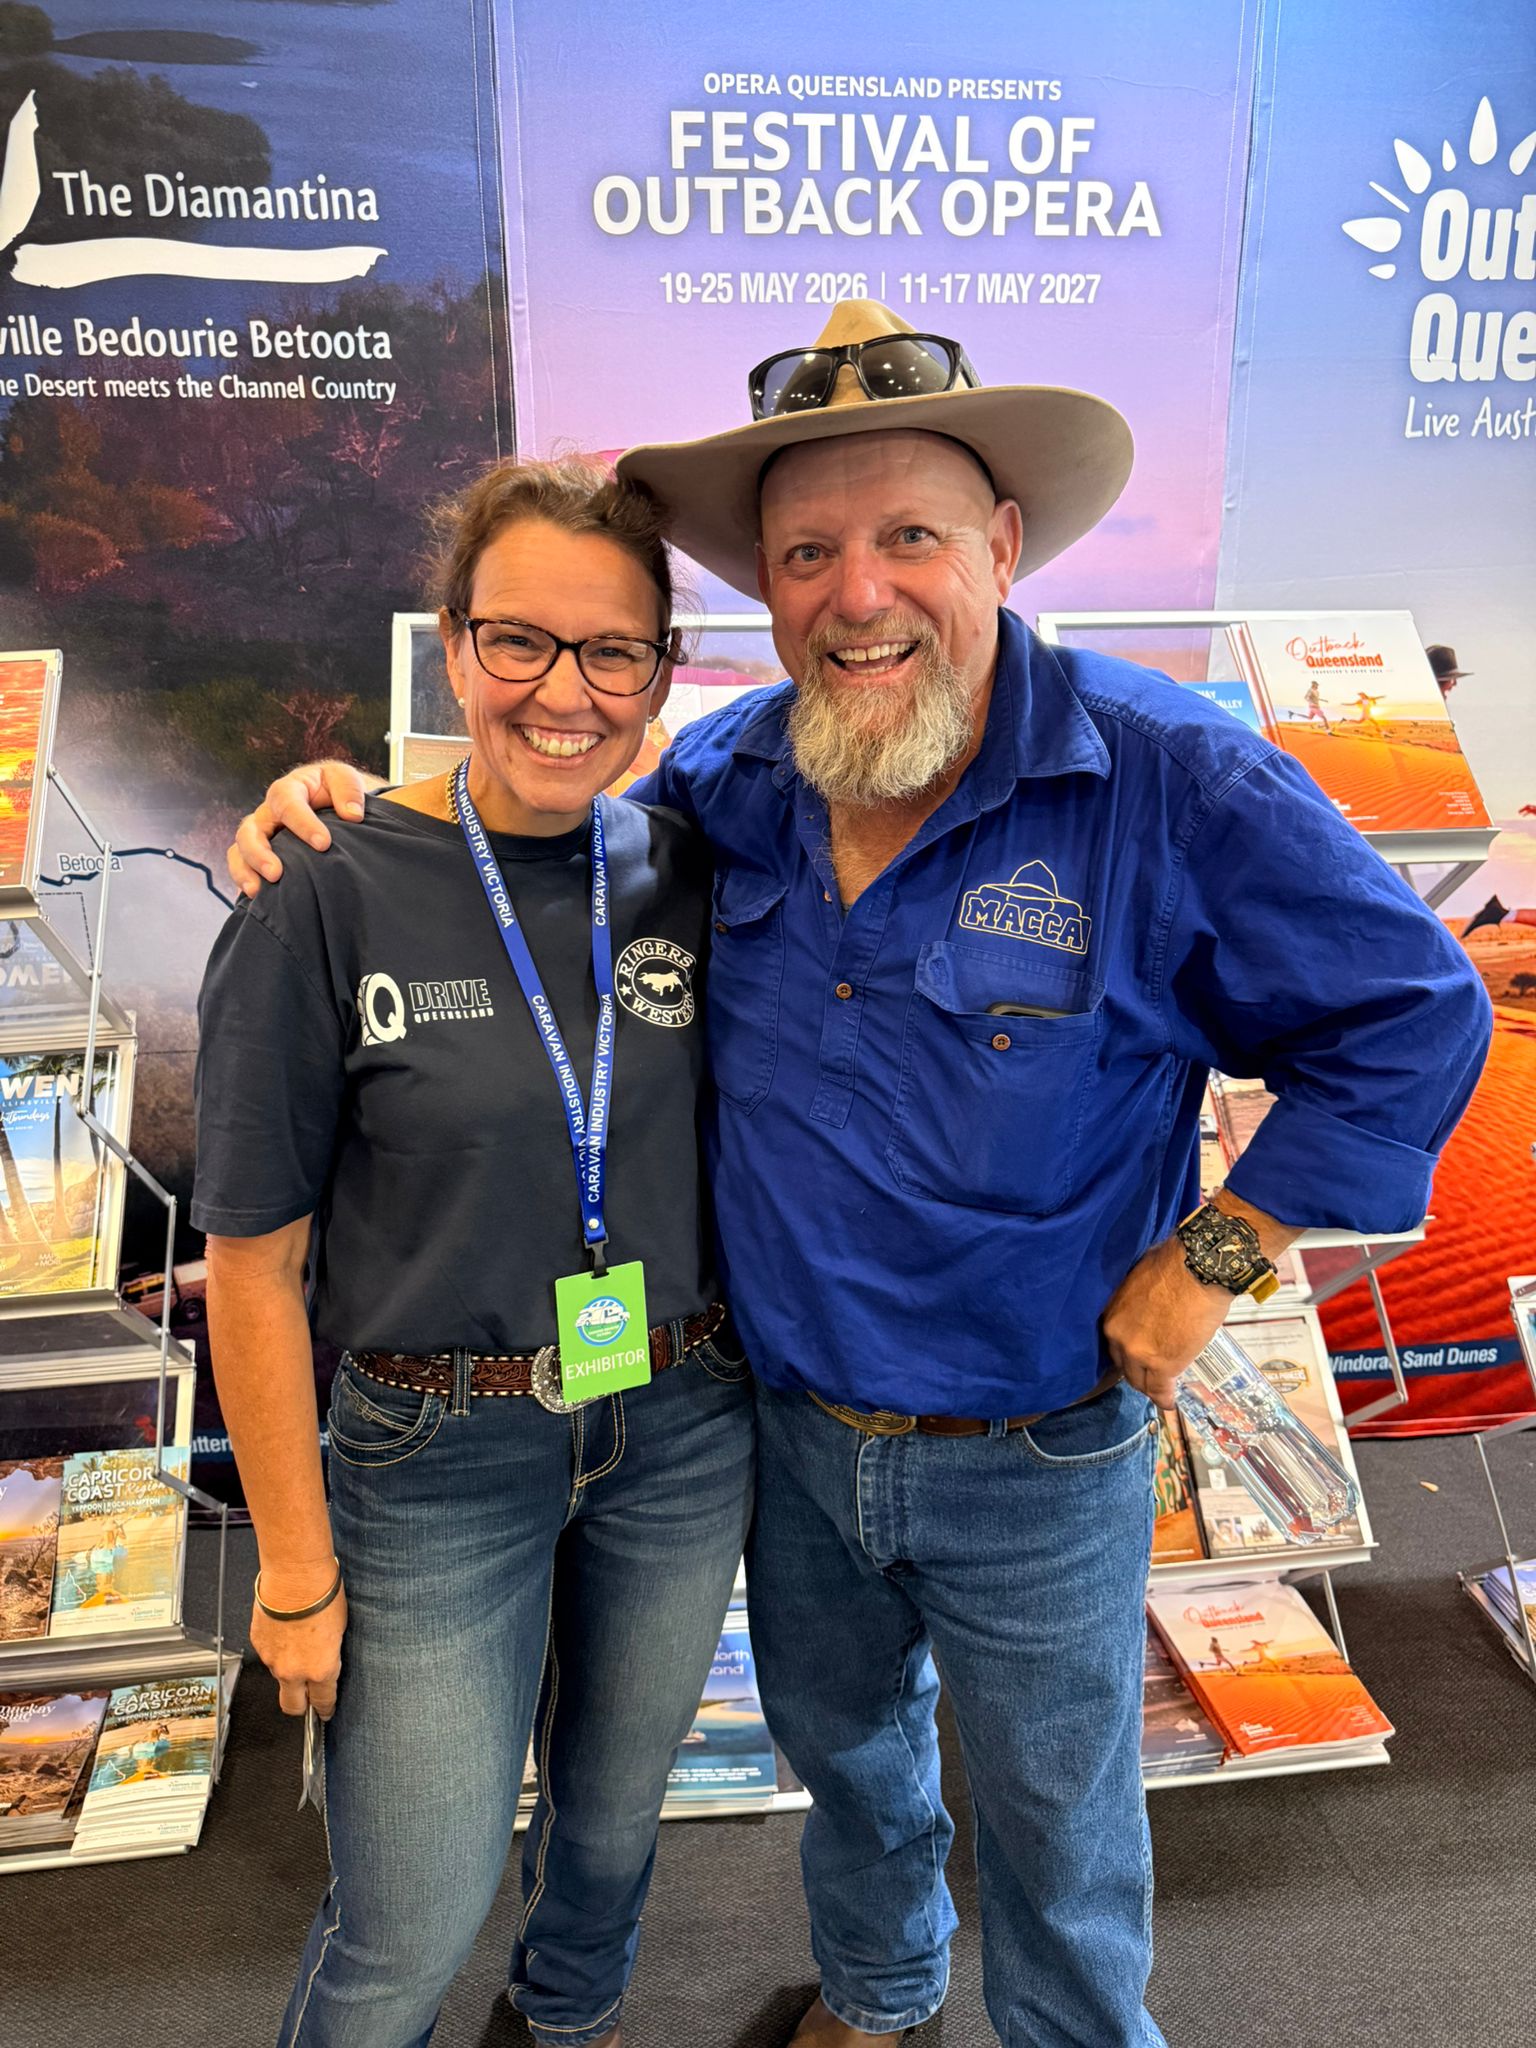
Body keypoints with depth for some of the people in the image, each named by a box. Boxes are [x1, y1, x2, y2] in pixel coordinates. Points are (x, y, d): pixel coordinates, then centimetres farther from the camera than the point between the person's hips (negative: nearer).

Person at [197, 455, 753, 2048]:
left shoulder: (686, 873, -5)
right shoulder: (328, 900, -16)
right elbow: (254, 1261, -11)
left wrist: (761, 1414, 3)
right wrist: (296, 1564, -6)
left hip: (681, 1436, 4)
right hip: (437, 1458, -3)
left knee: (616, 1808, 26)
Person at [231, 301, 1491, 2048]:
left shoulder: (1171, 781, -21)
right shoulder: (725, 776, -7)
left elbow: (1412, 1017, -12)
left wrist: (1209, 1260, -14)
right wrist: (343, 802, -6)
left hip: (1036, 1460, -4)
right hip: (790, 1429, 5)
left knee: (1057, 1838, 20)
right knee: (841, 1750, 30)